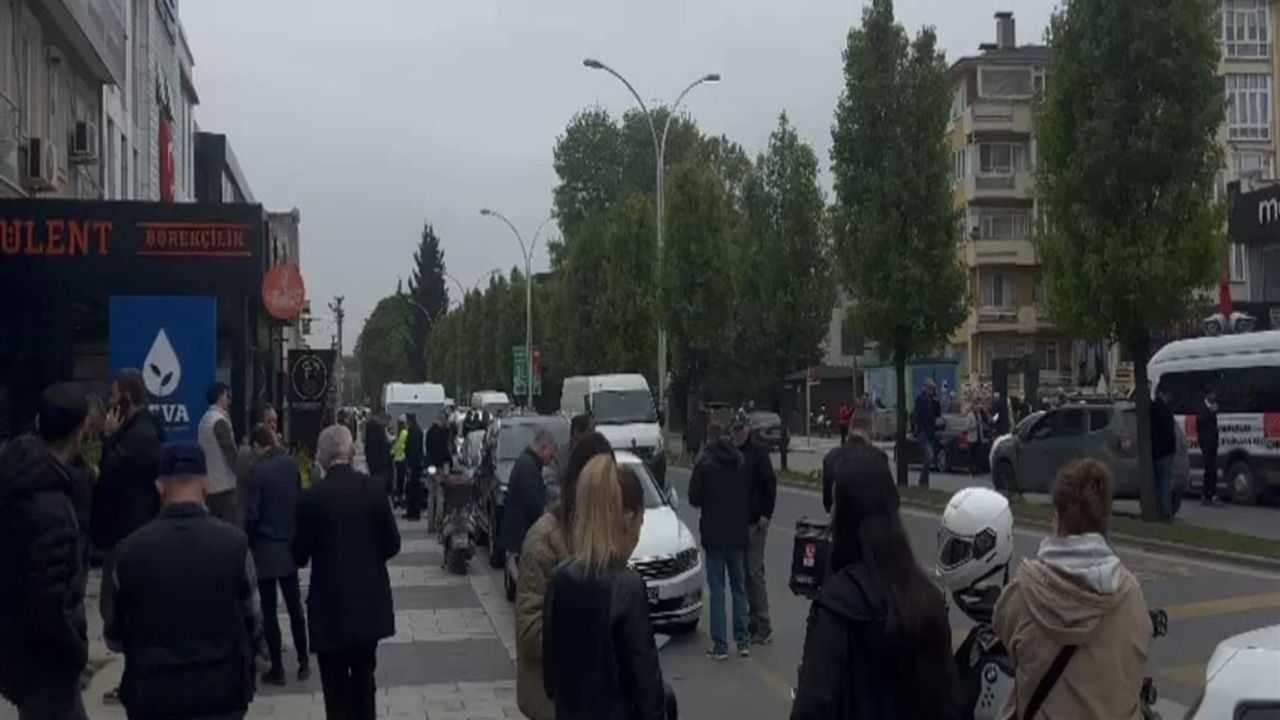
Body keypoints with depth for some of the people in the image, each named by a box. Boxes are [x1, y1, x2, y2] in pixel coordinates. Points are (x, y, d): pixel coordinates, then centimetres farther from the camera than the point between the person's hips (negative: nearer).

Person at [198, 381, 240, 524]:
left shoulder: (205, 419, 12)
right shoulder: (220, 420, -13)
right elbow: (230, 453, -14)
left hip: (210, 484, 9)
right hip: (224, 484, -9)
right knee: (233, 528, -8)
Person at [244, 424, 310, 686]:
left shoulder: (257, 470, -16)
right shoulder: (293, 464, -2)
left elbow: (252, 514, -16)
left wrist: (248, 542, 0)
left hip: (266, 548, -5)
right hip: (291, 545, 5)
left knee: (269, 610, 5)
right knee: (295, 605, 15)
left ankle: (277, 668, 10)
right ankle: (303, 662, 20)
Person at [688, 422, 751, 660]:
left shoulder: (704, 462, -11)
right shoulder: (739, 460, 3)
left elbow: (694, 498, -8)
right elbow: (749, 495, 7)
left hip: (714, 534, -4)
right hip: (738, 533, 4)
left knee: (717, 590, 0)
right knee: (739, 587, 14)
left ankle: (720, 645, -1)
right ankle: (743, 641, 15)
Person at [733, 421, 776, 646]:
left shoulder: (758, 451, -9)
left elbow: (770, 483, -11)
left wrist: (766, 515, -15)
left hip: (755, 521, -6)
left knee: (755, 572, -7)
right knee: (746, 573, 10)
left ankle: (764, 627, -2)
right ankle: (753, 621, 19)